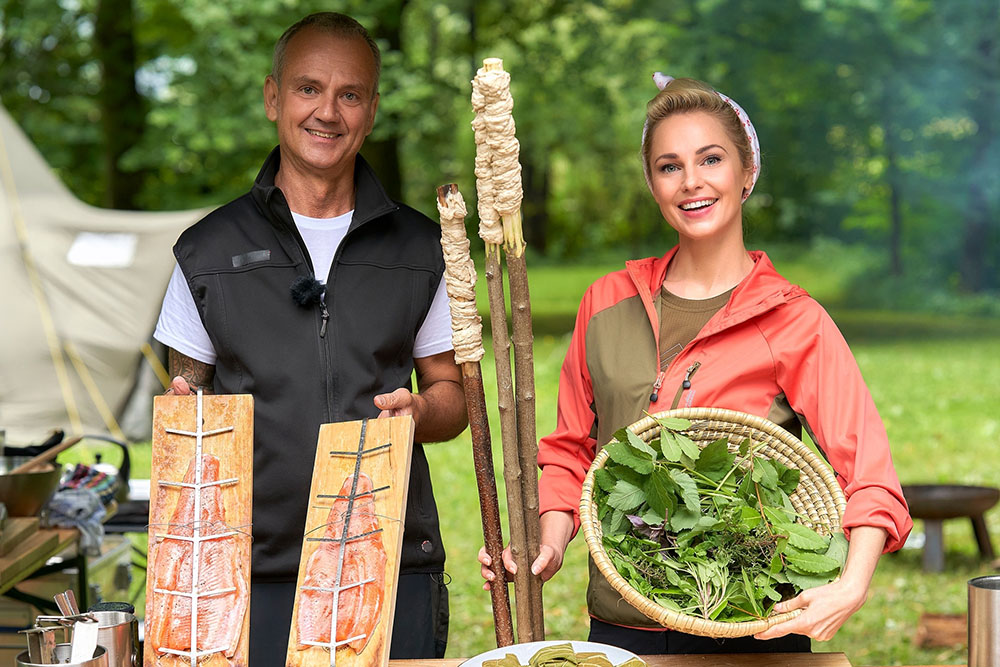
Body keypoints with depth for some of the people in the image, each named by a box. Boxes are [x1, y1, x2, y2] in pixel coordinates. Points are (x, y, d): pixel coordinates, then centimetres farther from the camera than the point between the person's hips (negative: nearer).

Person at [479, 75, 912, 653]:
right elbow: (571, 450, 14)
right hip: (620, 625, 3)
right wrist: (550, 545, -3)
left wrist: (852, 584, -29)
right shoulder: (607, 303, 6)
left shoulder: (794, 323, -6)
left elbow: (868, 475, -12)